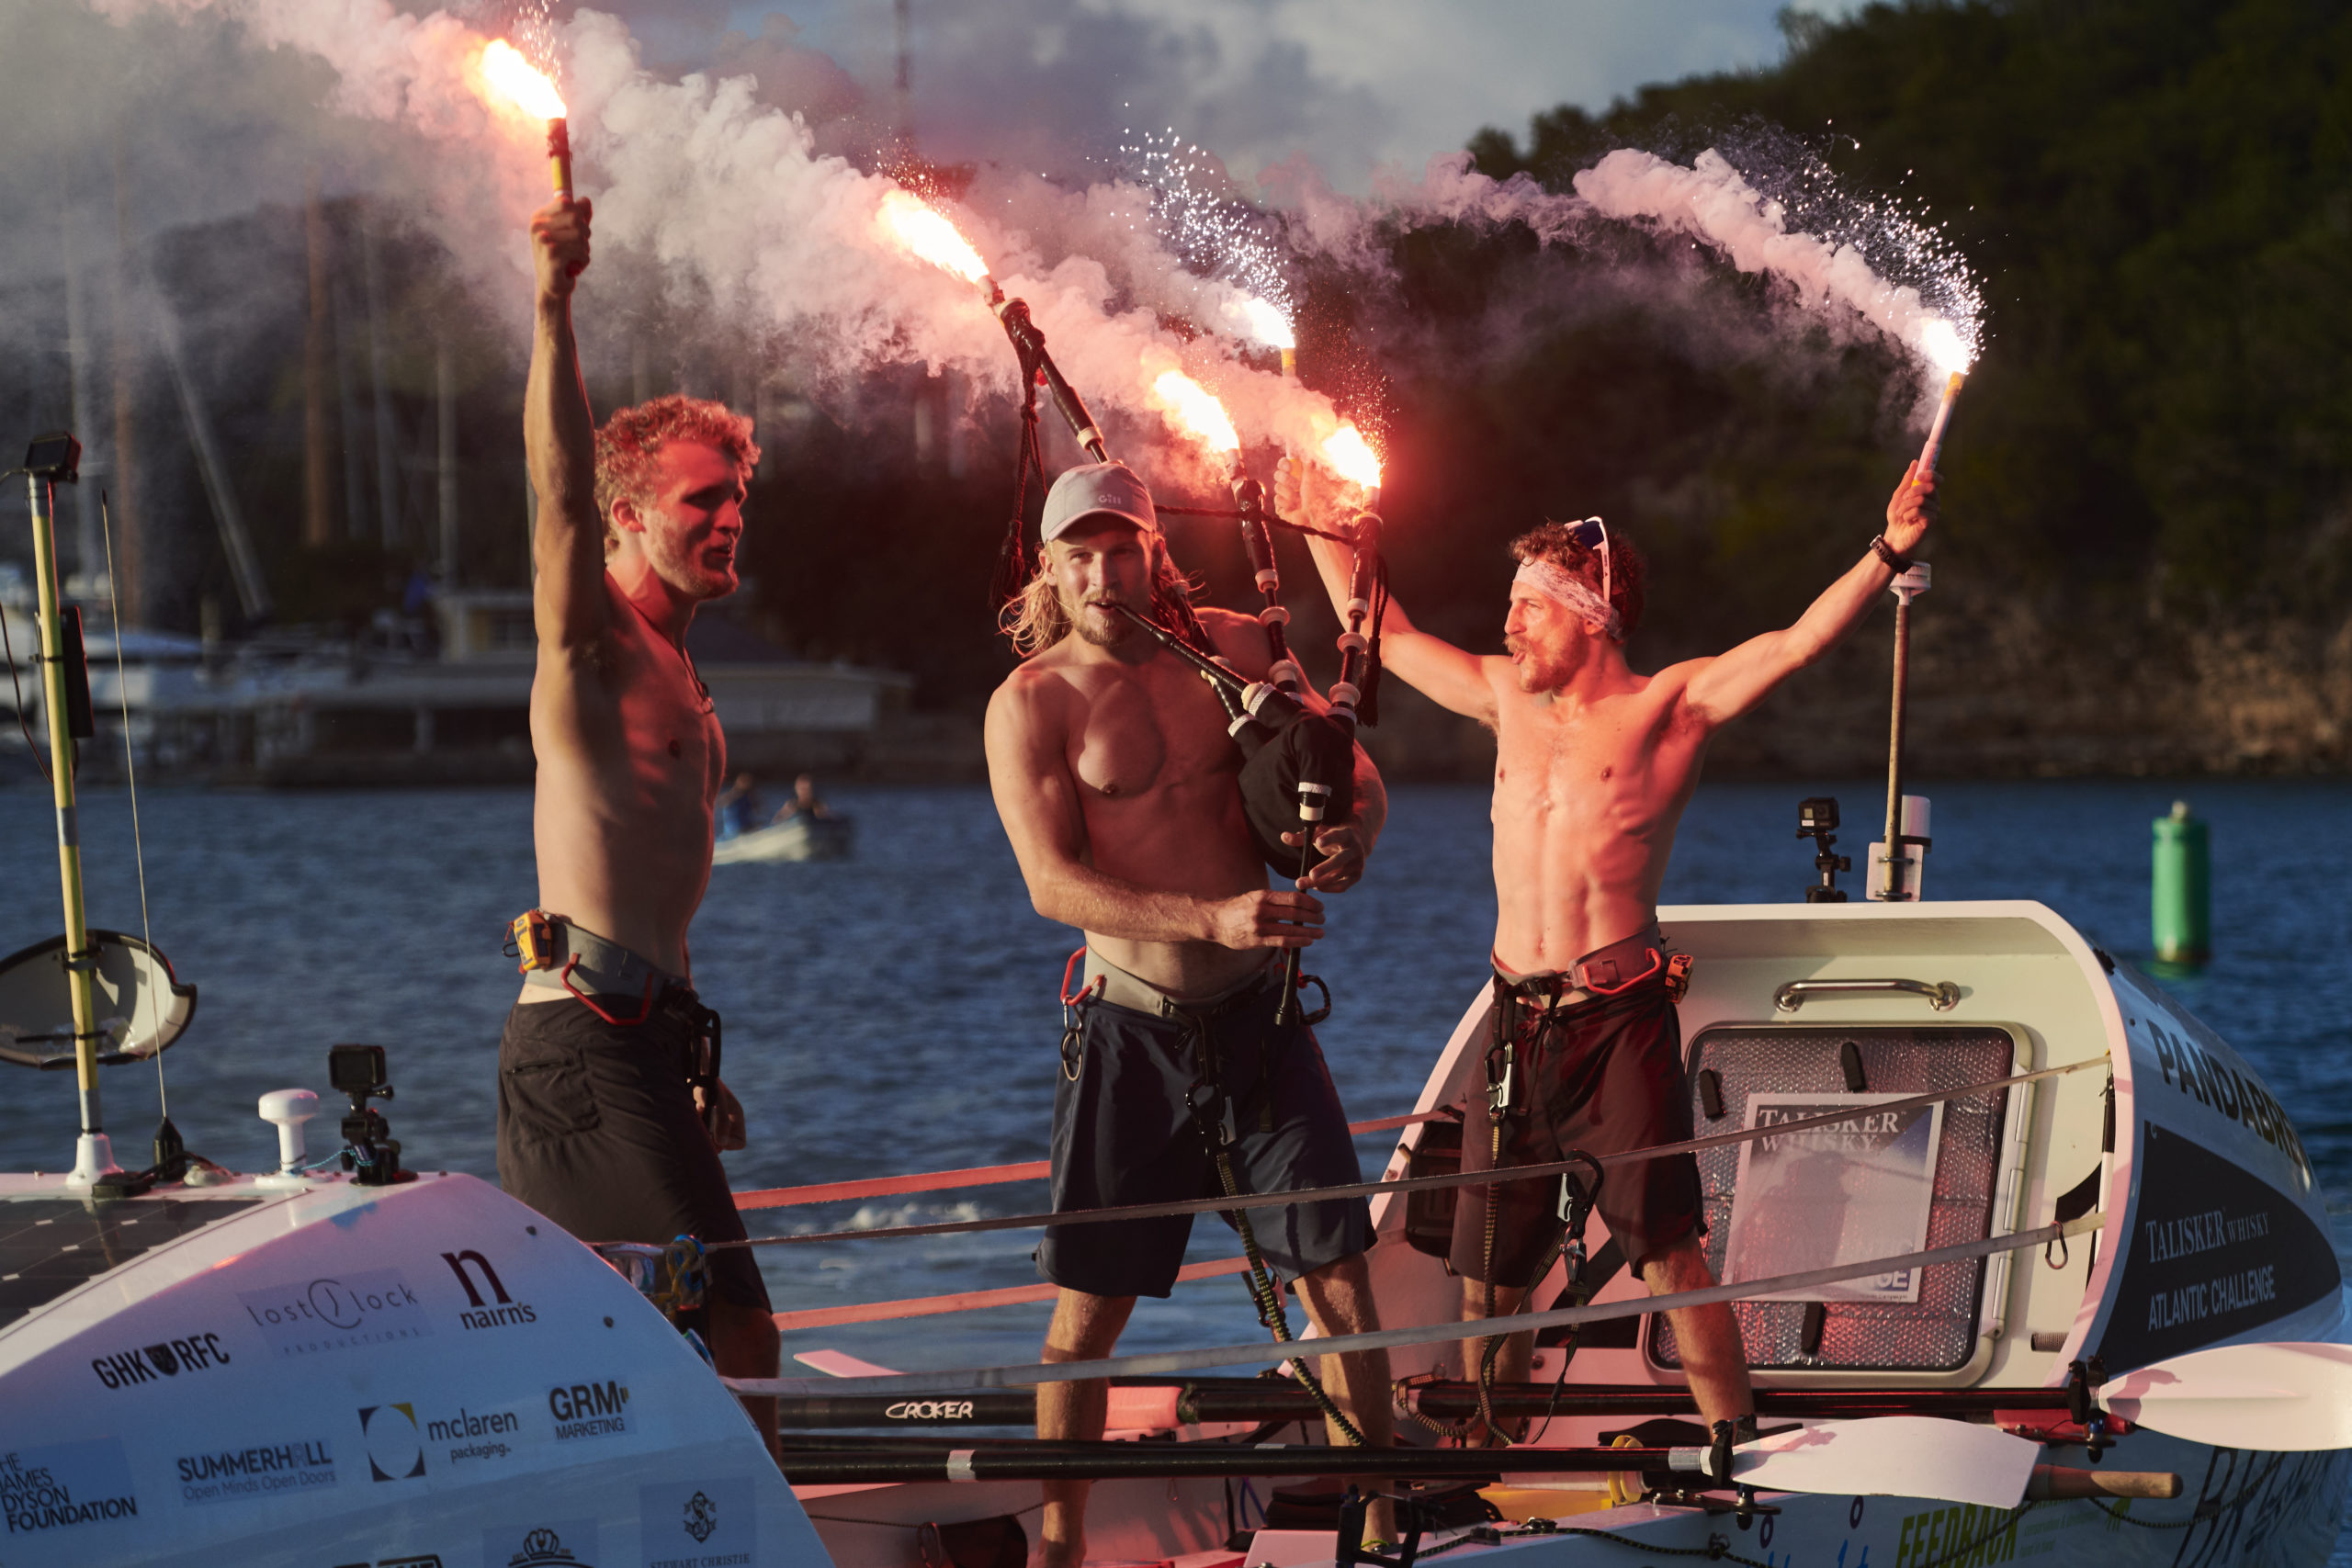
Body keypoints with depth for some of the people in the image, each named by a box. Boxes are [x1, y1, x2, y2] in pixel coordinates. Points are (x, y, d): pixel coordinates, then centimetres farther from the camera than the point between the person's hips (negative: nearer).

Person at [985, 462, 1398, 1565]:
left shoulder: (1229, 648, 6)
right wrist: (1215, 920, -27)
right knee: (1091, 1306, 1)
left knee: (1339, 1271, 0)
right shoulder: (1031, 704, -6)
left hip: (1258, 1013, 3)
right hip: (1132, 1029, -3)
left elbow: (1356, 767, 15)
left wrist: (1352, 833, -10)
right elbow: (1053, 882, -15)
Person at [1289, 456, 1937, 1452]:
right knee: (1489, 1279, 8)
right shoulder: (1509, 698, 14)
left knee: (1668, 1254, -11)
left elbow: (1797, 644, -14)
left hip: (1620, 1021, -5)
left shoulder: (1669, 706, -2)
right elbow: (1387, 639, 28)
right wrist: (1325, 533, 32)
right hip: (1516, 1024, 5)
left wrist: (1885, 556, -27)